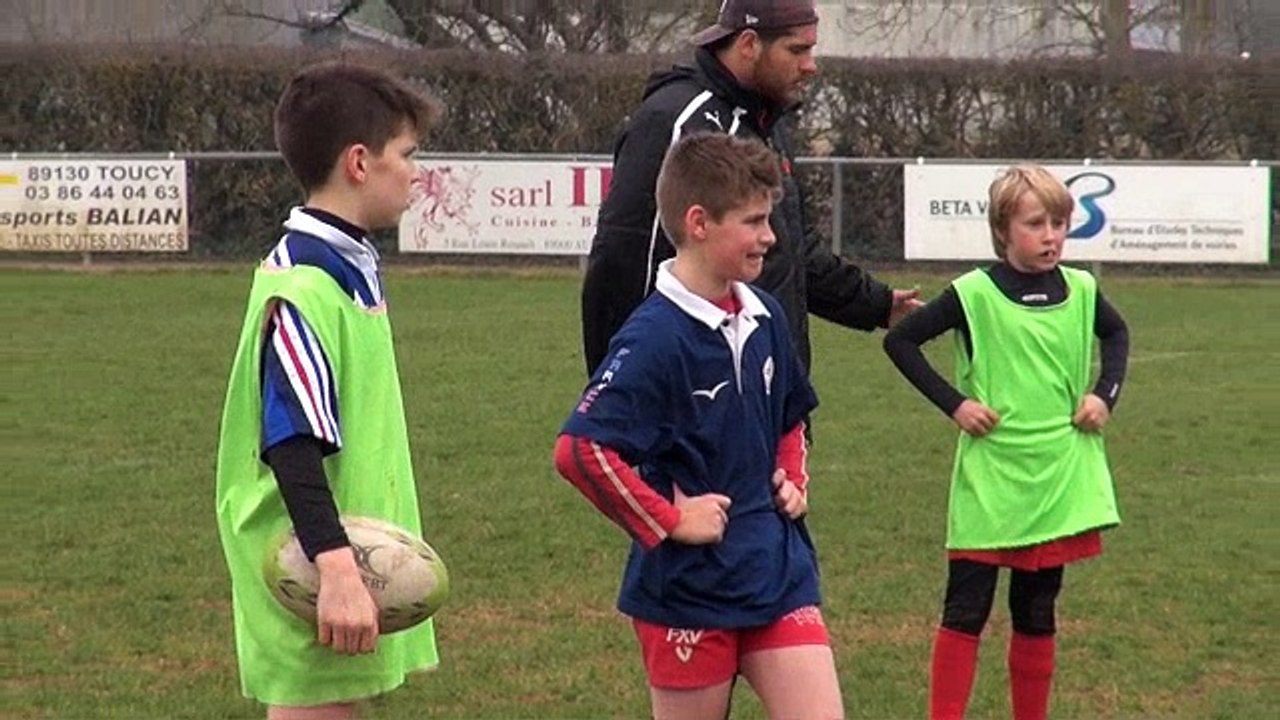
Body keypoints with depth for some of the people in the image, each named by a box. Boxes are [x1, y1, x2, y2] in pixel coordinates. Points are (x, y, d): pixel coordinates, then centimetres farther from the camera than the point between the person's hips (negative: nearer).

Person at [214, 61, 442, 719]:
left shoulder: (351, 266, 13)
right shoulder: (302, 287, -19)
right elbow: (292, 446, -26)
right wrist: (336, 570, -32)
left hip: (351, 561, 10)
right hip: (309, 571, -10)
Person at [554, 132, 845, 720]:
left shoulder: (764, 318, 5)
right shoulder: (654, 338, -18)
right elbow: (580, 449, -25)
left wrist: (793, 480, 9)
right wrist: (668, 522, -19)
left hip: (777, 569, 6)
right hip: (687, 584, -6)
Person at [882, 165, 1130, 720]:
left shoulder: (1080, 292, 3)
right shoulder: (974, 295, -9)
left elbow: (1116, 333, 23)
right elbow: (900, 341, -3)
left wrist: (1106, 393, 7)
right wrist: (953, 403, -10)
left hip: (1059, 481, 4)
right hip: (989, 481, -4)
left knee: (1036, 612, 12)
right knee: (966, 611, -3)